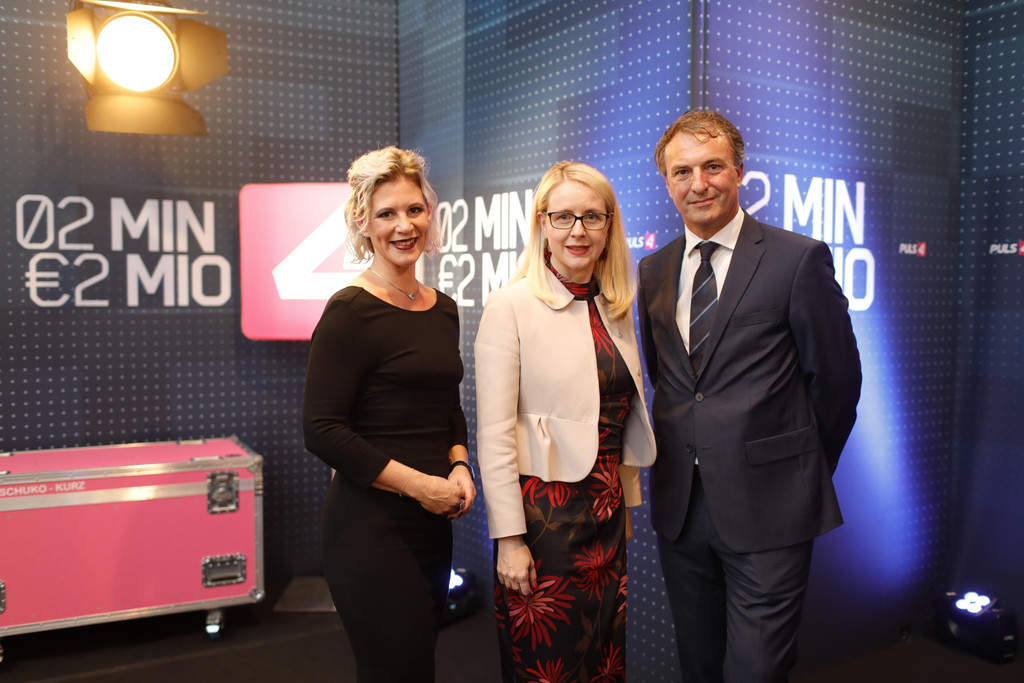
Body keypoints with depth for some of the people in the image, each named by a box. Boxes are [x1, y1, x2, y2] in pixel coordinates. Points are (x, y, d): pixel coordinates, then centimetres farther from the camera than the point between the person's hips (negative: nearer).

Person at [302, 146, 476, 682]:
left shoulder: (443, 309, 11)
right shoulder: (351, 311, -12)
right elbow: (322, 431, -15)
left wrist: (459, 467, 2)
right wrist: (418, 484, -14)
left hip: (432, 523, 7)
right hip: (371, 524, -7)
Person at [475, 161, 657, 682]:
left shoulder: (617, 308, 8)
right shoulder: (510, 306, -10)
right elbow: (494, 434, -13)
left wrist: (626, 504, 16)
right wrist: (509, 539, -14)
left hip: (607, 515, 6)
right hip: (544, 515, -6)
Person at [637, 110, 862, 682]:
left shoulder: (800, 259, -7)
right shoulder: (653, 271, 8)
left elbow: (837, 378, -2)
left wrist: (806, 474, 5)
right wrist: (686, 453, 9)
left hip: (767, 507, -5)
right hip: (679, 506, 5)